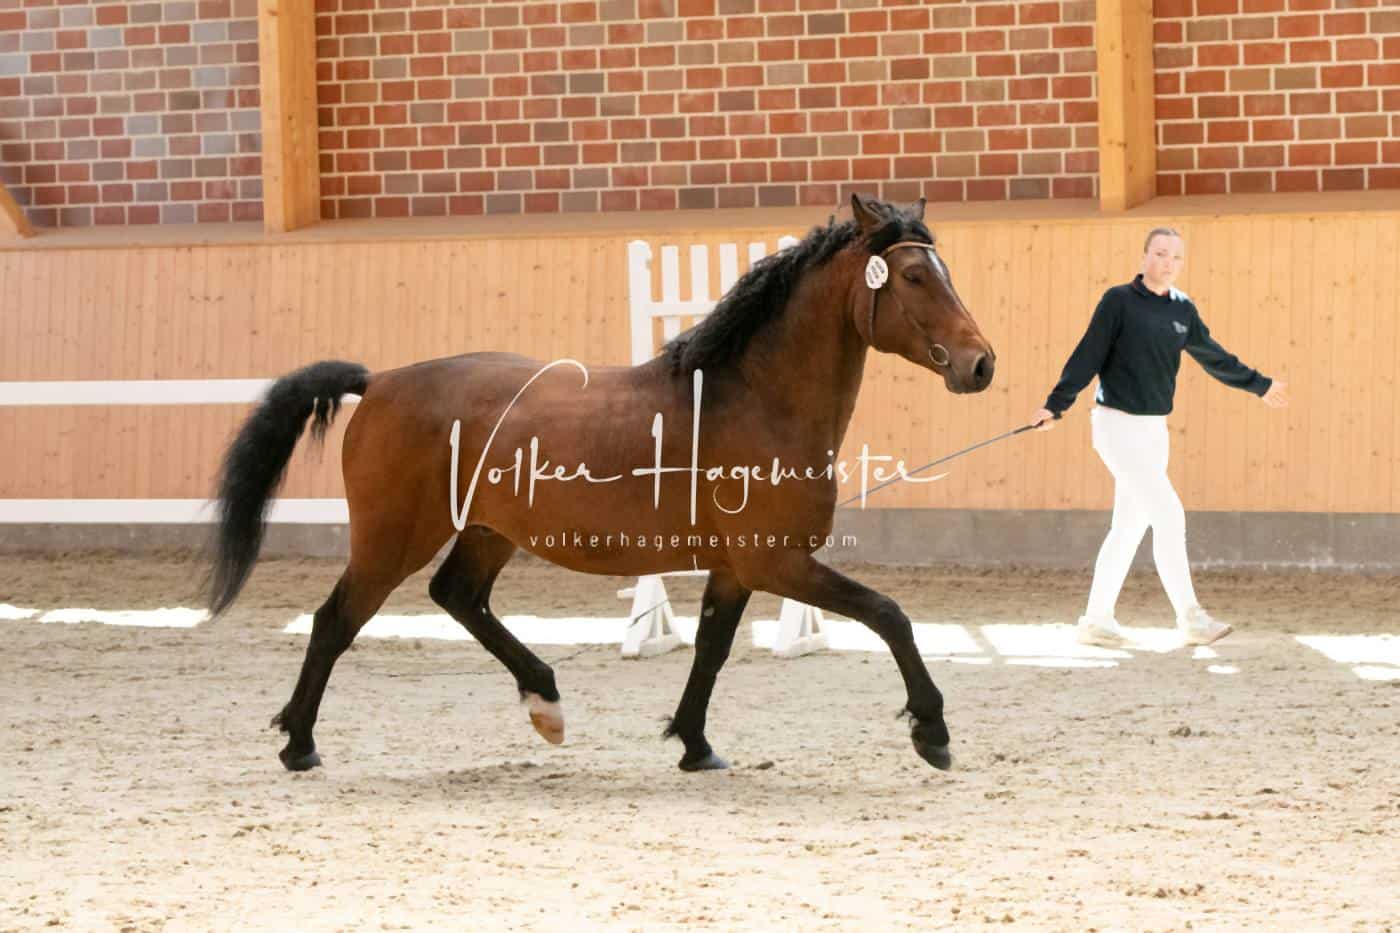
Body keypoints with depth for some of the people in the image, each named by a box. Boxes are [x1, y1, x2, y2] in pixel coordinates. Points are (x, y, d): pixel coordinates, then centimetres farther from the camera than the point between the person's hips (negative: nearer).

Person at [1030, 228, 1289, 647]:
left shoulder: (1182, 310, 8)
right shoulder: (1119, 301, -10)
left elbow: (1214, 357, 21)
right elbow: (1087, 357, -10)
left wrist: (1260, 386, 29)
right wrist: (1055, 406, -15)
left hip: (1155, 430, 7)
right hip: (1118, 425, -7)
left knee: (1130, 527, 9)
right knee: (1167, 514, -14)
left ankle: (1096, 619, 17)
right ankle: (1189, 617, -12)